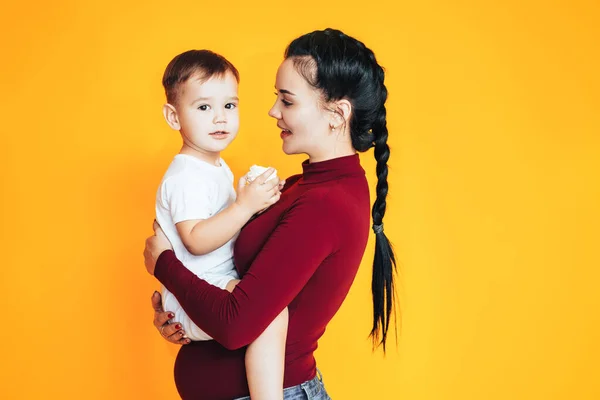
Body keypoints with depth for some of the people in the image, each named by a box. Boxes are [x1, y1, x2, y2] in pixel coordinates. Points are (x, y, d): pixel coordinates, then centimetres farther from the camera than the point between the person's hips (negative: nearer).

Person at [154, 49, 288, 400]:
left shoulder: (217, 166, 14)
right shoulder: (186, 176, -17)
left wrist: (259, 199, 12)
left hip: (222, 285, 10)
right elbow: (196, 240, -27)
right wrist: (246, 206, -30)